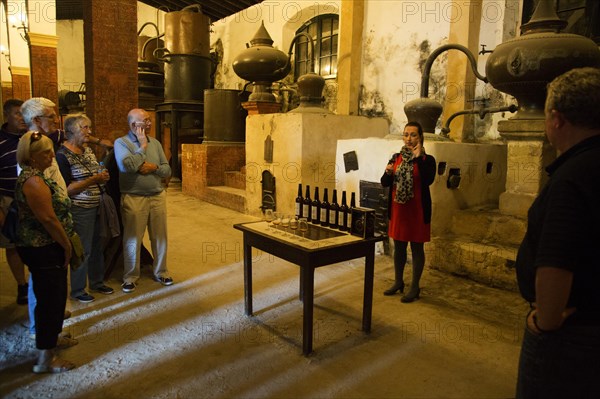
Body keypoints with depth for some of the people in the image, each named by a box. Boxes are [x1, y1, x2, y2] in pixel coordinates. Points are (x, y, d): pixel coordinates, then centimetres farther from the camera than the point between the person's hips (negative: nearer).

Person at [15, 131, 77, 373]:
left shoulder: (34, 176, 12)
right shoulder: (33, 181, -21)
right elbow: (48, 219, -23)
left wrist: (65, 243, 16)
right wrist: (67, 245, -12)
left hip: (46, 248, 10)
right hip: (43, 251, -10)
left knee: (55, 296, 22)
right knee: (50, 300, 0)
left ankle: (53, 337, 40)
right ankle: (45, 358, 12)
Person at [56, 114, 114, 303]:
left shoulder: (87, 149, 9)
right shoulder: (63, 155, -14)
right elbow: (66, 189, -19)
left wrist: (103, 176, 7)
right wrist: (93, 180, -21)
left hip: (96, 207, 8)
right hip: (79, 210, -7)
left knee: (97, 246, 16)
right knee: (83, 250, 1)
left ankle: (97, 282, 32)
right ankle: (77, 290, 20)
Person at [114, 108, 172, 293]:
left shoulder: (155, 142, 9)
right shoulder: (121, 142, -5)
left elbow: (167, 170, 7)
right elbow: (128, 166, -24)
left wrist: (154, 167, -13)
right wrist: (142, 146, -13)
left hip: (157, 196, 5)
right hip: (134, 199, -4)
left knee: (160, 237, 11)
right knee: (133, 239, 5)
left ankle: (160, 272, 28)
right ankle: (130, 276, 21)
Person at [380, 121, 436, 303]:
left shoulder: (427, 159, -6)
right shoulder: (396, 157, 7)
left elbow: (428, 180, -24)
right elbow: (384, 183, 6)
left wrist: (419, 157, -24)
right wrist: (388, 173, -15)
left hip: (417, 209, -5)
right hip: (398, 208, 5)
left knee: (416, 247, 4)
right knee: (399, 246, 14)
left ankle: (415, 287, 16)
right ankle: (398, 282, 29)